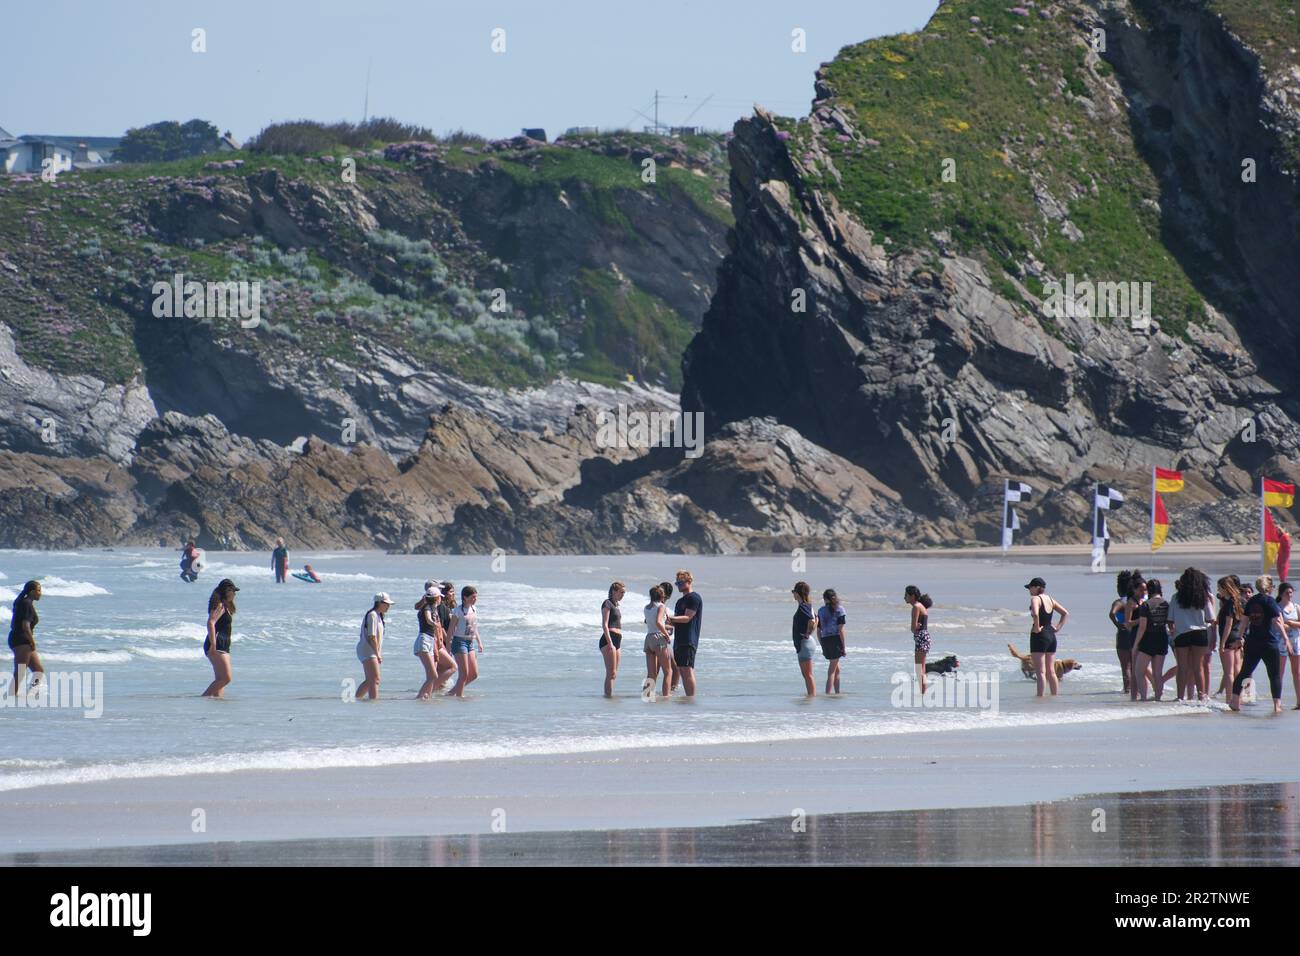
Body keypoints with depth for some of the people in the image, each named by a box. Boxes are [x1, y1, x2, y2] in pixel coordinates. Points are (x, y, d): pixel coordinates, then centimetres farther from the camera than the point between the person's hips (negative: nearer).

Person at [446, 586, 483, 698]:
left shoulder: (473, 610, 11)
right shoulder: (458, 611, -10)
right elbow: (451, 629, -10)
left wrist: (479, 642, 18)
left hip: (470, 643, 8)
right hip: (460, 642, -8)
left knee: (474, 674, 6)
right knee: (464, 674, -10)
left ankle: (452, 691, 18)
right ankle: (459, 696, 0)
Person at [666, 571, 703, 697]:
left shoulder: (694, 598, -6)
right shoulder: (681, 601, 23)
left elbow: (687, 618, -15)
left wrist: (671, 618, -24)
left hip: (688, 641, -10)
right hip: (679, 640, 10)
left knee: (687, 670, -14)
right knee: (678, 669, 9)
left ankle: (691, 698, -17)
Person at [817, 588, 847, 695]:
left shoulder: (820, 610, 10)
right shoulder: (839, 609, -5)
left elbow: (818, 631, 11)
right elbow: (841, 630, -10)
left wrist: (823, 646, 20)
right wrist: (844, 646, -6)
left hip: (824, 641, 5)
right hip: (836, 640, -5)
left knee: (837, 669, 20)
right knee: (832, 670, -3)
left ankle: (837, 693, 25)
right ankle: (828, 693, -9)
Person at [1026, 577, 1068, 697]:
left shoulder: (1035, 599, -11)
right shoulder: (1049, 599, 13)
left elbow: (1035, 614, -32)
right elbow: (1065, 613, 19)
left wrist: (1036, 627, -19)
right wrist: (1058, 628, 13)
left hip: (1039, 636, -8)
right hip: (1051, 636, 8)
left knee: (1040, 672, -8)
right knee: (1051, 671, 13)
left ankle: (1040, 697, -11)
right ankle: (1055, 696, 15)